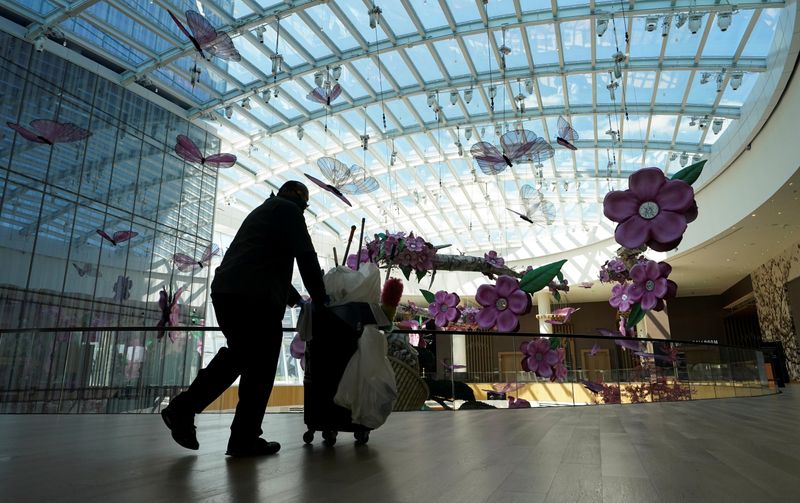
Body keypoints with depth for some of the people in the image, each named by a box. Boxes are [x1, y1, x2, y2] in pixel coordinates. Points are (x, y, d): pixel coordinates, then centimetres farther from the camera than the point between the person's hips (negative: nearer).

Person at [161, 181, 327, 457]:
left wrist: (295, 298, 38)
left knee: (239, 354, 21)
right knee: (260, 366, 0)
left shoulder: (261, 211, 30)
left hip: (224, 291, 9)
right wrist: (319, 298, 6)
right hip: (256, 298, -9)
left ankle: (183, 408, 13)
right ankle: (245, 439, 7)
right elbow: (306, 256, -5)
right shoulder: (288, 209, 3)